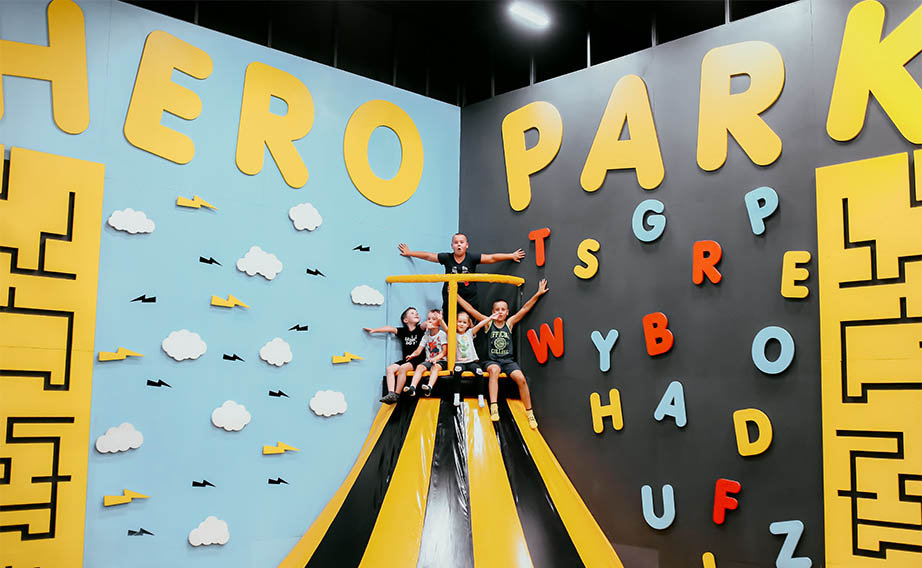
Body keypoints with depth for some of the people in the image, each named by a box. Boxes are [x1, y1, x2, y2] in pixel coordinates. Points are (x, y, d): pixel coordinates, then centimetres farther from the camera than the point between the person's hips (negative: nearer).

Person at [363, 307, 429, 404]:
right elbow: (390, 328, 5)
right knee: (389, 368, -16)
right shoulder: (403, 331, 13)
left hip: (418, 360, -5)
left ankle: (396, 395, -25)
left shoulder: (419, 329, 3)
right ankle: (391, 393, -28)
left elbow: (424, 324, -17)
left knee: (403, 368, -29)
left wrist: (428, 324, -42)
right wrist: (374, 330, -3)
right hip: (405, 360, 5)